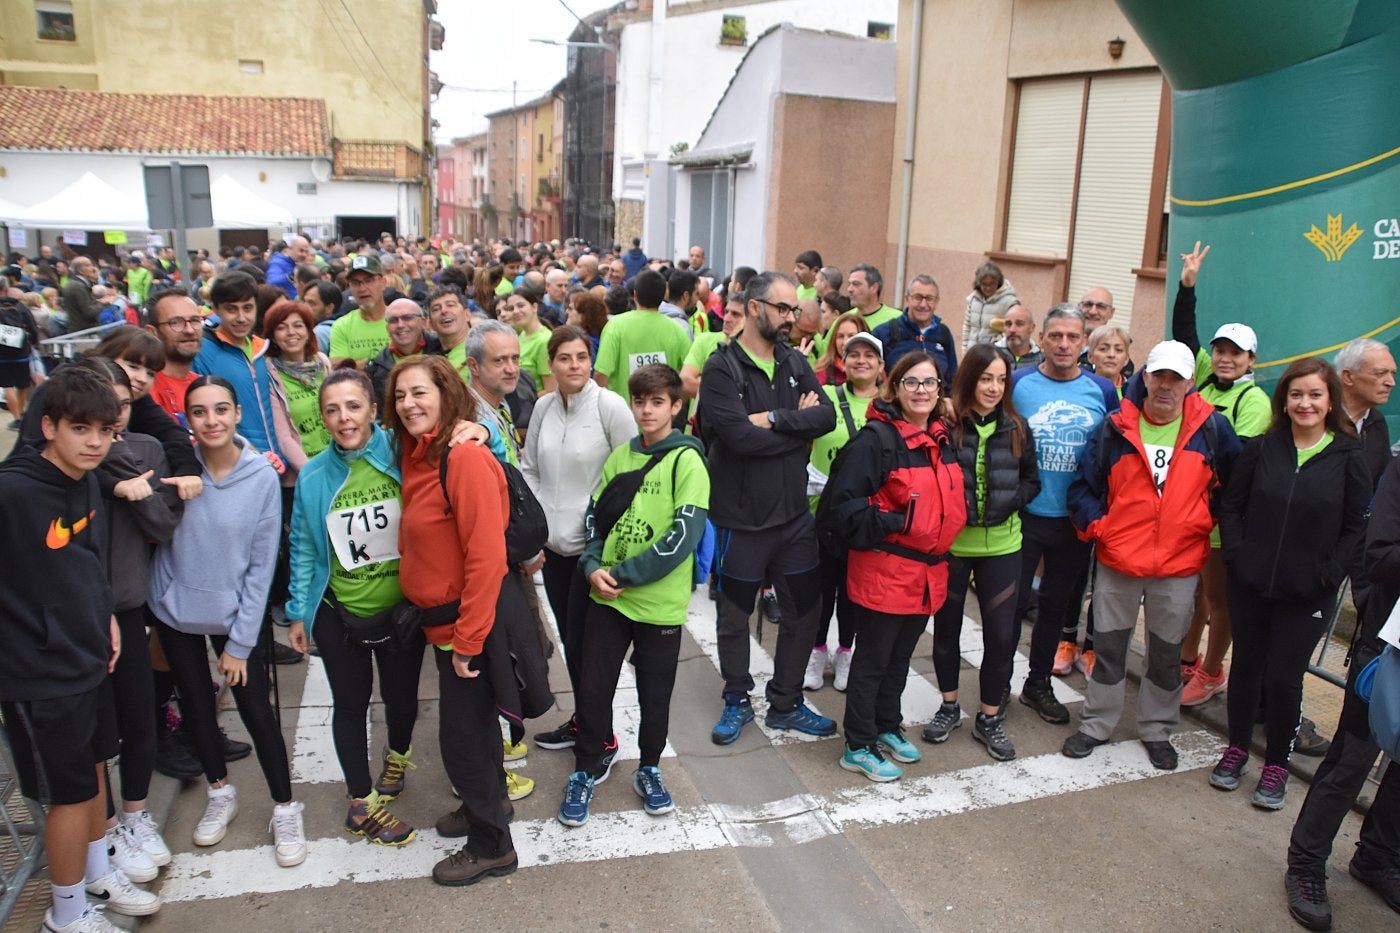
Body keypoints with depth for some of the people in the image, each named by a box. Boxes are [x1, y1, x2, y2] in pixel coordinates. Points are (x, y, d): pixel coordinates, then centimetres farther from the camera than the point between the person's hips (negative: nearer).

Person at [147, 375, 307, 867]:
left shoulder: (261, 476, -15)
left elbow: (262, 564, -11)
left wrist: (240, 642, -9)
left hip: (236, 612, -2)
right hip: (175, 608, 2)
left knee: (255, 708, 1)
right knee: (196, 704, 17)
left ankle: (285, 808, 19)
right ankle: (220, 794, 38)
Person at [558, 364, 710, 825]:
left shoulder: (687, 461, -10)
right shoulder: (620, 456, 7)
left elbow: (684, 535, -18)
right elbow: (595, 514, 12)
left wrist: (624, 575, -16)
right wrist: (593, 566, -6)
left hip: (660, 602, -4)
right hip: (606, 597, 4)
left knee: (655, 695, 12)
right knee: (592, 688, 9)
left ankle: (649, 769, 34)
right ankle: (587, 768, 30)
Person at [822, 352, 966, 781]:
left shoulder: (942, 440, 10)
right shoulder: (876, 439, -15)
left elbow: (951, 501, 23)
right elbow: (844, 503, -19)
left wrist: (942, 547, 9)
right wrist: (893, 523, -24)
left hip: (928, 571, 7)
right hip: (883, 572, -7)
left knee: (900, 657, 21)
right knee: (872, 660, 5)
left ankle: (887, 727, 39)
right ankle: (858, 747, 19)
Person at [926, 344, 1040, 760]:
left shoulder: (1015, 428, 0)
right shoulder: (946, 424, -12)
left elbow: (1031, 480, 9)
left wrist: (1007, 503, -8)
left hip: (1001, 546, 2)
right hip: (949, 543, -2)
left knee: (1001, 634, 4)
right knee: (946, 627, 13)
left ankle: (990, 718, 23)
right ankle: (949, 707, 33)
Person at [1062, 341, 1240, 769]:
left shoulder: (1212, 428, -3)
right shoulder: (1115, 428, -4)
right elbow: (1083, 486, 1)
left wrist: (1206, 522, 1)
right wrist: (1097, 526, -11)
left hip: (1180, 566, 1)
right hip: (1117, 562, 0)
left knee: (1167, 654, 15)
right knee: (1109, 649, 12)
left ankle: (1157, 729, 33)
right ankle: (1096, 725, 28)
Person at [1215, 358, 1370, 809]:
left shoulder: (1349, 456, -4)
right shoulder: (1261, 448, 1)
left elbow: (1356, 526, -2)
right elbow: (1231, 507, 5)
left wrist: (1328, 575, -10)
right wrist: (1236, 555, -6)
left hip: (1307, 593, -2)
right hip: (1249, 583, 2)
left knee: (1285, 677, 3)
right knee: (1246, 664, 14)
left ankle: (1277, 764, 22)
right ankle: (1237, 749, 31)